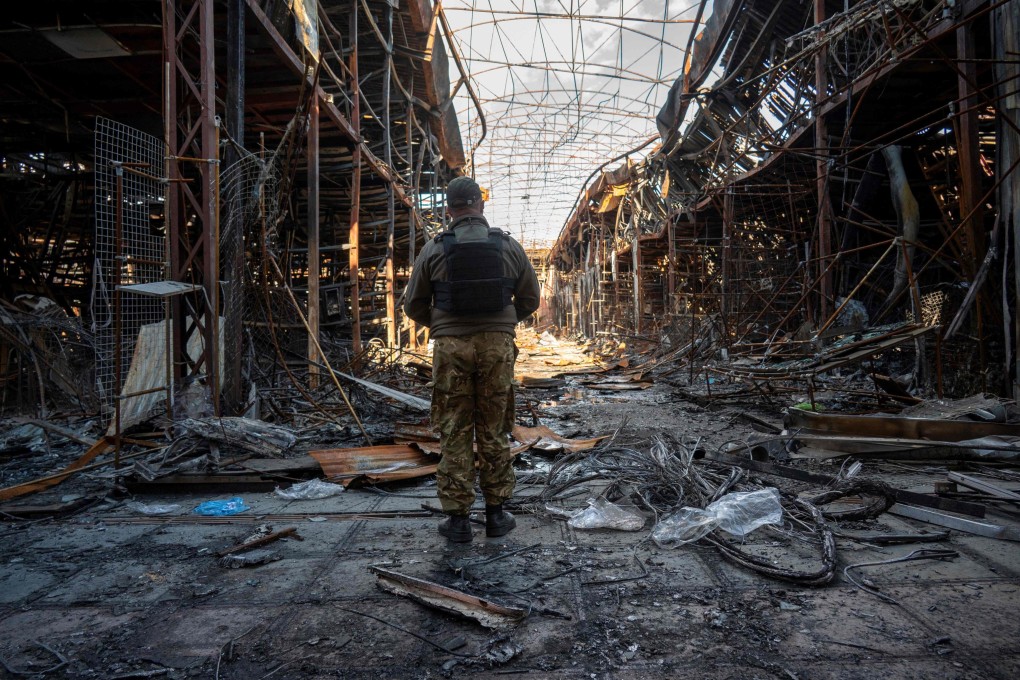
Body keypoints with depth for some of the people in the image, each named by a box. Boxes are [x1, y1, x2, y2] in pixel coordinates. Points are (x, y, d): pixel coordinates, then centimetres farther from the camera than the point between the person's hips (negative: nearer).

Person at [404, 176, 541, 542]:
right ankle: (496, 514, 18)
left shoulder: (434, 250, -1)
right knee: (494, 430, 10)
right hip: (498, 345, 1)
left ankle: (457, 518, 11)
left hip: (451, 347, -1)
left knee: (455, 433, 6)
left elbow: (413, 304, 5)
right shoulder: (509, 247, 2)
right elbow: (529, 299, 10)